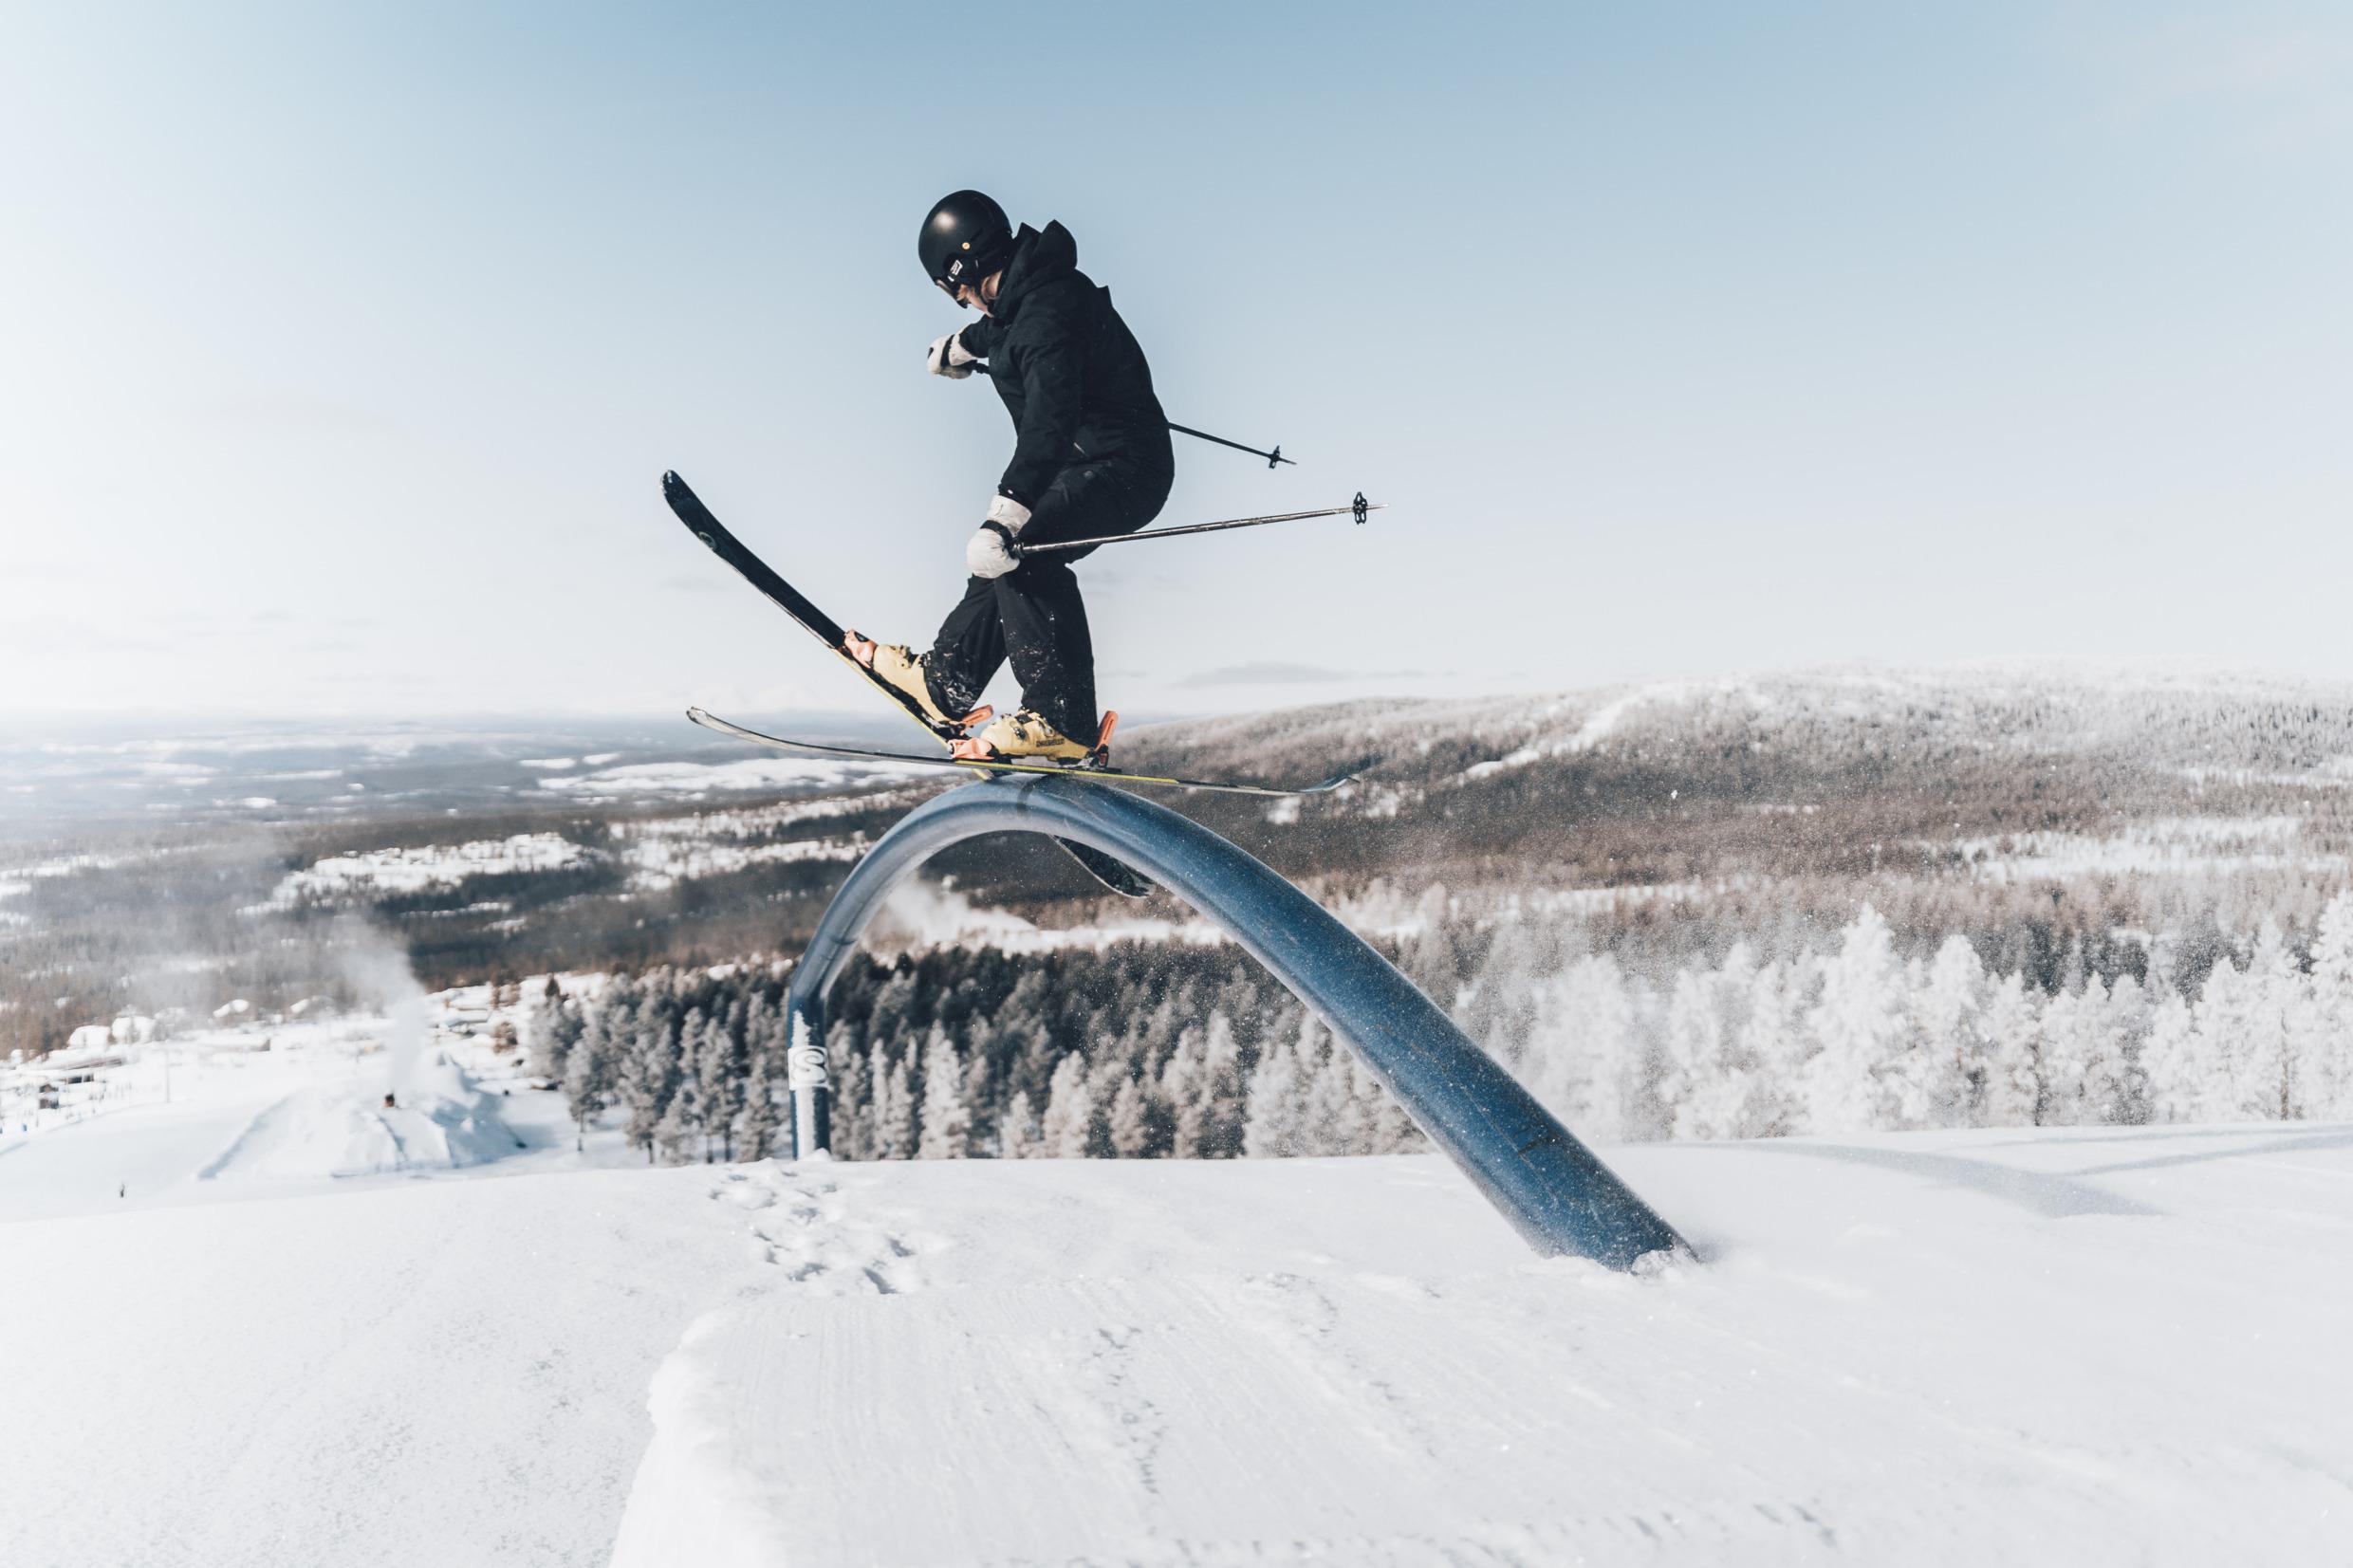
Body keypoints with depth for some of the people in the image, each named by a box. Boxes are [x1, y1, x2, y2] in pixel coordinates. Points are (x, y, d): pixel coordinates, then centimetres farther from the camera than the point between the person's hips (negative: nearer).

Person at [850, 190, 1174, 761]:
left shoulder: (1046, 318, -24)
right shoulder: (1037, 289, 8)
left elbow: (1049, 421, -38)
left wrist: (1005, 514, -46)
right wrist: (962, 344, 53)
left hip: (1118, 471, -11)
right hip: (1089, 463, 11)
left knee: (1021, 553, -27)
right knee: (1003, 553, 17)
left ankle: (1063, 722, -27)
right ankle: (944, 682, 31)